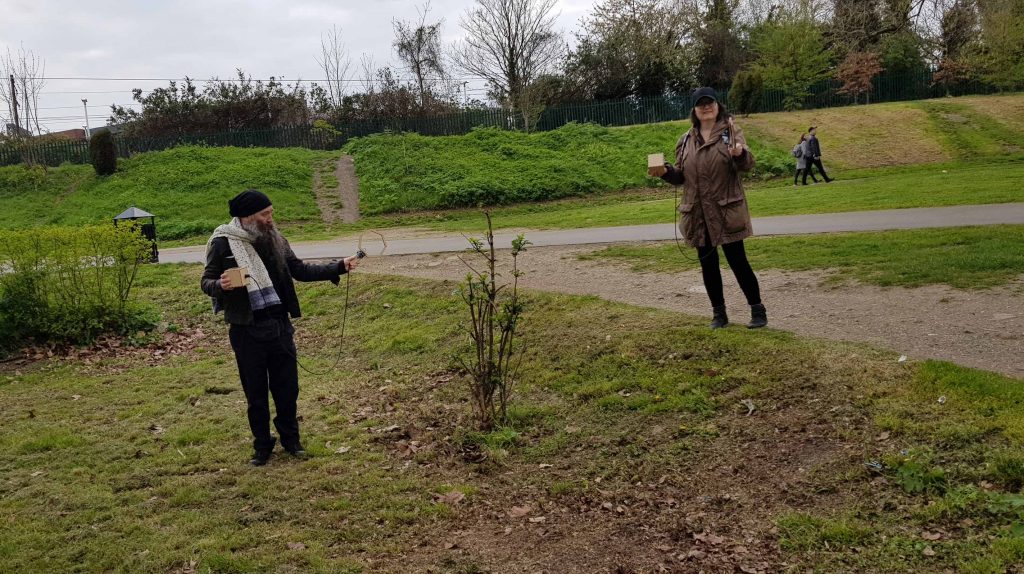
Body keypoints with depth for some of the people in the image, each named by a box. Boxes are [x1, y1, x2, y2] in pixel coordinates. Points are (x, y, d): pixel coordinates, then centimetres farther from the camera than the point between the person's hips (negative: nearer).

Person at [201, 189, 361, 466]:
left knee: (287, 388, 11)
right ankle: (262, 445, 26)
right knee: (256, 393, 9)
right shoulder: (223, 243, -9)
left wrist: (339, 267, 1)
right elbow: (206, 282, -2)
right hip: (247, 331, -4)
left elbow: (300, 270, 9)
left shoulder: (275, 239, 5)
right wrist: (220, 285, -26)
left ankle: (290, 439, 30)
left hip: (280, 326, 4)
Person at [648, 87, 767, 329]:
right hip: (698, 214, 4)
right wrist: (665, 172, -7)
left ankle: (757, 310, 11)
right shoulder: (686, 141, 10)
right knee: (708, 264, 9)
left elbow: (748, 164, -12)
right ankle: (718, 313, 21)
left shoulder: (731, 131, -1)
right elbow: (681, 175, 14)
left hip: (727, 210, -4)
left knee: (737, 260, -2)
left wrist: (740, 154, -35)